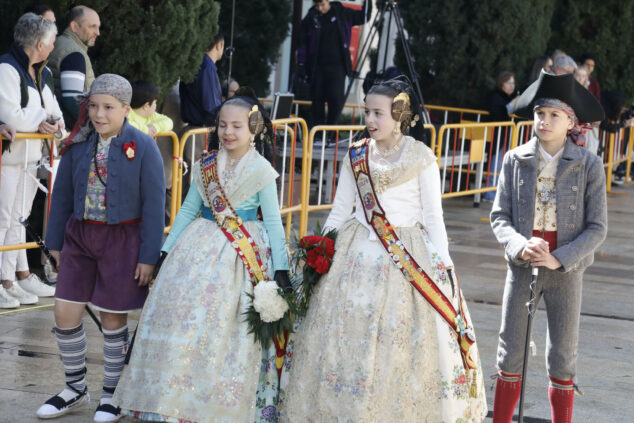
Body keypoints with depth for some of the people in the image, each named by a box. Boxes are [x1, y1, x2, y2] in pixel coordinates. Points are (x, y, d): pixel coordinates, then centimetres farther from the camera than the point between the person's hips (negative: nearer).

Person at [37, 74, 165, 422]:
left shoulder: (142, 147, -11)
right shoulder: (78, 145, 0)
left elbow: (154, 204, -9)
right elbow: (62, 195, 9)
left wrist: (149, 256, -10)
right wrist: (55, 242, 11)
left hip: (121, 239, -4)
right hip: (80, 236, 4)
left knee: (113, 318, 5)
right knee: (65, 314, 2)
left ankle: (112, 394, 22)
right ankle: (76, 388, 21)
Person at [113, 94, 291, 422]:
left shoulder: (261, 170, -4)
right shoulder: (206, 165, 7)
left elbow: (273, 221, -3)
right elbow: (188, 210, 14)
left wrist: (281, 268, -8)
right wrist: (166, 250, 11)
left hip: (241, 253, -4)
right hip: (200, 247, 4)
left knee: (226, 329, -5)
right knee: (182, 316, 0)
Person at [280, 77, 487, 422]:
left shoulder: (421, 157, -3)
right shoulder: (356, 156, 6)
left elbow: (433, 217, -3)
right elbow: (339, 211, 13)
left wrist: (442, 263, -11)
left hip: (410, 257, -3)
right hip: (359, 253, 3)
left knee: (402, 347, -2)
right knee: (348, 338, 4)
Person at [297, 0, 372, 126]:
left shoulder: (342, 13, 3)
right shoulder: (310, 19, 2)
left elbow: (363, 17, 14)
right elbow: (302, 43, 6)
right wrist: (301, 64, 1)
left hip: (337, 65, -1)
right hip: (317, 67, 1)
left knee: (336, 99, -11)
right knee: (317, 101, 4)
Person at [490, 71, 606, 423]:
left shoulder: (588, 166, -7)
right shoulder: (516, 160, -2)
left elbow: (597, 228, -6)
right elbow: (499, 215, 0)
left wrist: (559, 259, -18)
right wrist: (520, 246, -19)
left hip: (566, 268, -1)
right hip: (522, 265, 1)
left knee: (562, 358, 7)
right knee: (510, 352, 6)